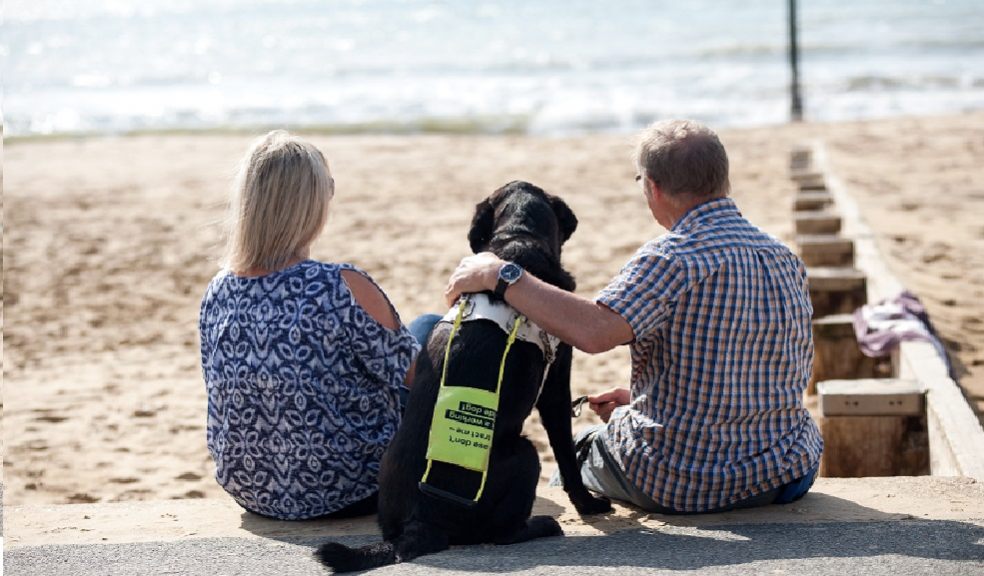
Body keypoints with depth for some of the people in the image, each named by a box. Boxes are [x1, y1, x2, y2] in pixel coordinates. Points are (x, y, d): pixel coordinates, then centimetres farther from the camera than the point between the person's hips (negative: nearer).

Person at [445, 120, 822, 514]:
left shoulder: (673, 258, -21)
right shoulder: (787, 259, 3)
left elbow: (593, 330, -35)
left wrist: (499, 275, -24)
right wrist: (641, 396, 19)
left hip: (681, 487, -6)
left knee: (583, 446, 26)